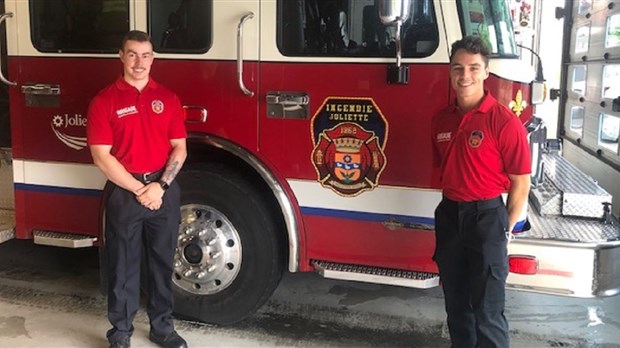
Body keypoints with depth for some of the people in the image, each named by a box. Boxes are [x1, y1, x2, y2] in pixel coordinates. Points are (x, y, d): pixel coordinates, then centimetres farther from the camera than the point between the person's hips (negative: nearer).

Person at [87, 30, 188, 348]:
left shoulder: (168, 98, 5)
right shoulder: (104, 101, -5)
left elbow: (179, 148, 3)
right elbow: (101, 156, -10)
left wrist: (160, 185, -12)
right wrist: (139, 189, -14)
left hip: (164, 190, 3)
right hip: (124, 191, -3)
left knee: (163, 262, 12)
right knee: (123, 266, 6)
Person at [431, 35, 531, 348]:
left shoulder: (503, 121, -13)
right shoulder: (441, 119, 5)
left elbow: (520, 182, -9)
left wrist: (505, 229, -5)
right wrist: (450, 211, 12)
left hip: (486, 218, -6)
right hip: (449, 216, 6)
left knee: (487, 310, 0)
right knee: (456, 301, 18)